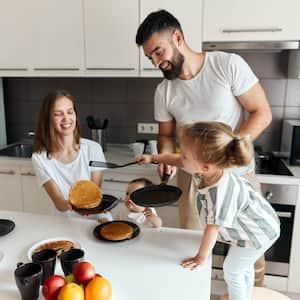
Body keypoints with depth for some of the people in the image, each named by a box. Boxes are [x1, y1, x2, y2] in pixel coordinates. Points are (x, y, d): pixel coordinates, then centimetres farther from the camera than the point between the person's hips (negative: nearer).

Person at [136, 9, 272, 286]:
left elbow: (262, 113, -11)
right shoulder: (164, 91, -1)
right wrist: (167, 156, -13)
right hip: (193, 177, 3)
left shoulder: (228, 65, -14)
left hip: (237, 173, -2)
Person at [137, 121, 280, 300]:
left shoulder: (219, 193, -43)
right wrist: (153, 158, 6)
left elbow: (213, 227, -32)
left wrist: (201, 257, -18)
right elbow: (178, 160, -3)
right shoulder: (214, 167, -19)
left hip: (256, 235, -8)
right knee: (244, 266, 30)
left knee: (232, 271, 12)